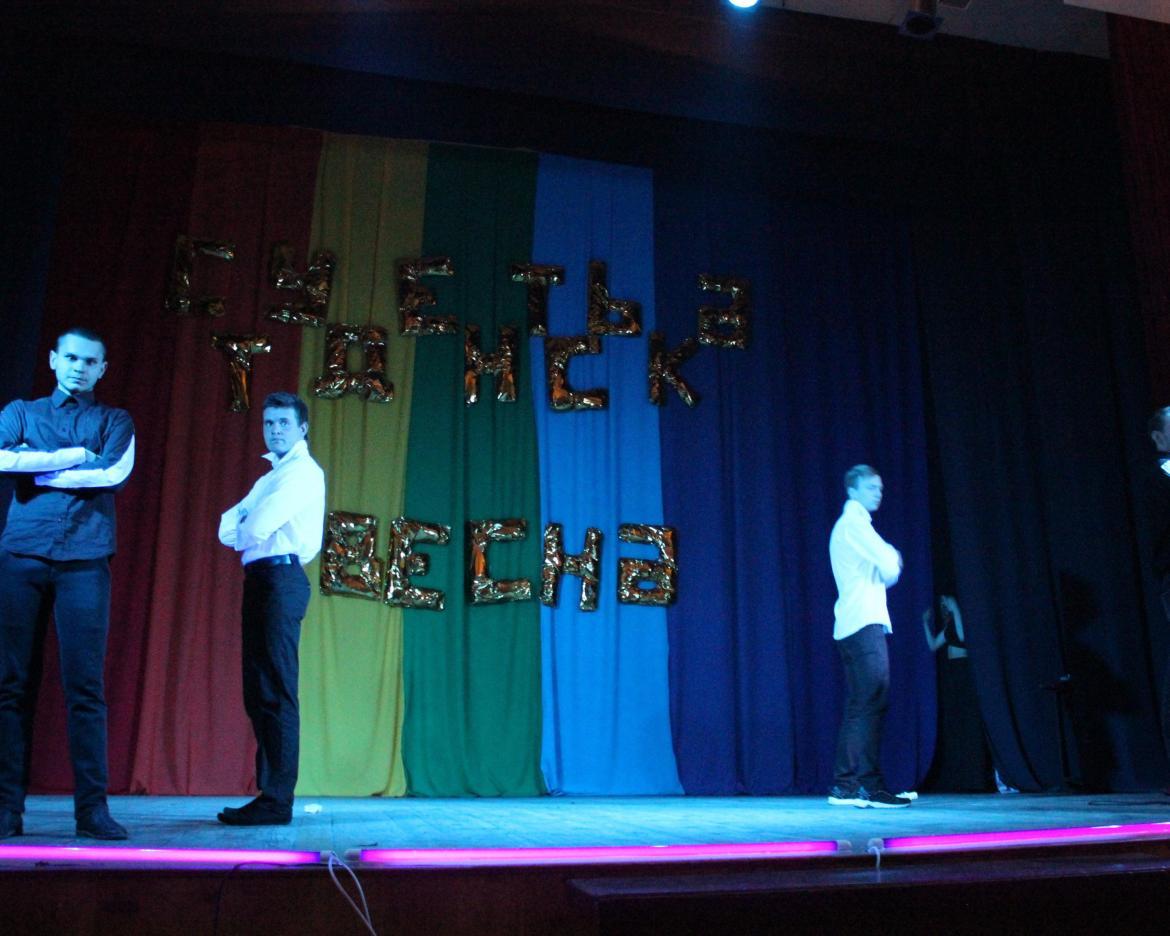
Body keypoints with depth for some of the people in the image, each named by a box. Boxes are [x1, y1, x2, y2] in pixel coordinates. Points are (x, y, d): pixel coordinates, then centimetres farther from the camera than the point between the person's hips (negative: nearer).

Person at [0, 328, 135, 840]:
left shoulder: (114, 421, 14)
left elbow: (114, 473, -6)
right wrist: (68, 457, -5)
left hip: (84, 562, -1)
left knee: (85, 685, -4)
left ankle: (92, 808, -2)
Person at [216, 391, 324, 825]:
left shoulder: (304, 471, -4)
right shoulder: (268, 478, 25)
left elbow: (258, 526, -14)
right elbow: (227, 528, 15)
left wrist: (243, 529, 7)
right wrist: (247, 530, -5)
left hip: (281, 578, -10)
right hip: (257, 578, 10)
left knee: (276, 692, -11)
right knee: (258, 693, 10)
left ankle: (277, 800, -10)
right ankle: (269, 790, 16)